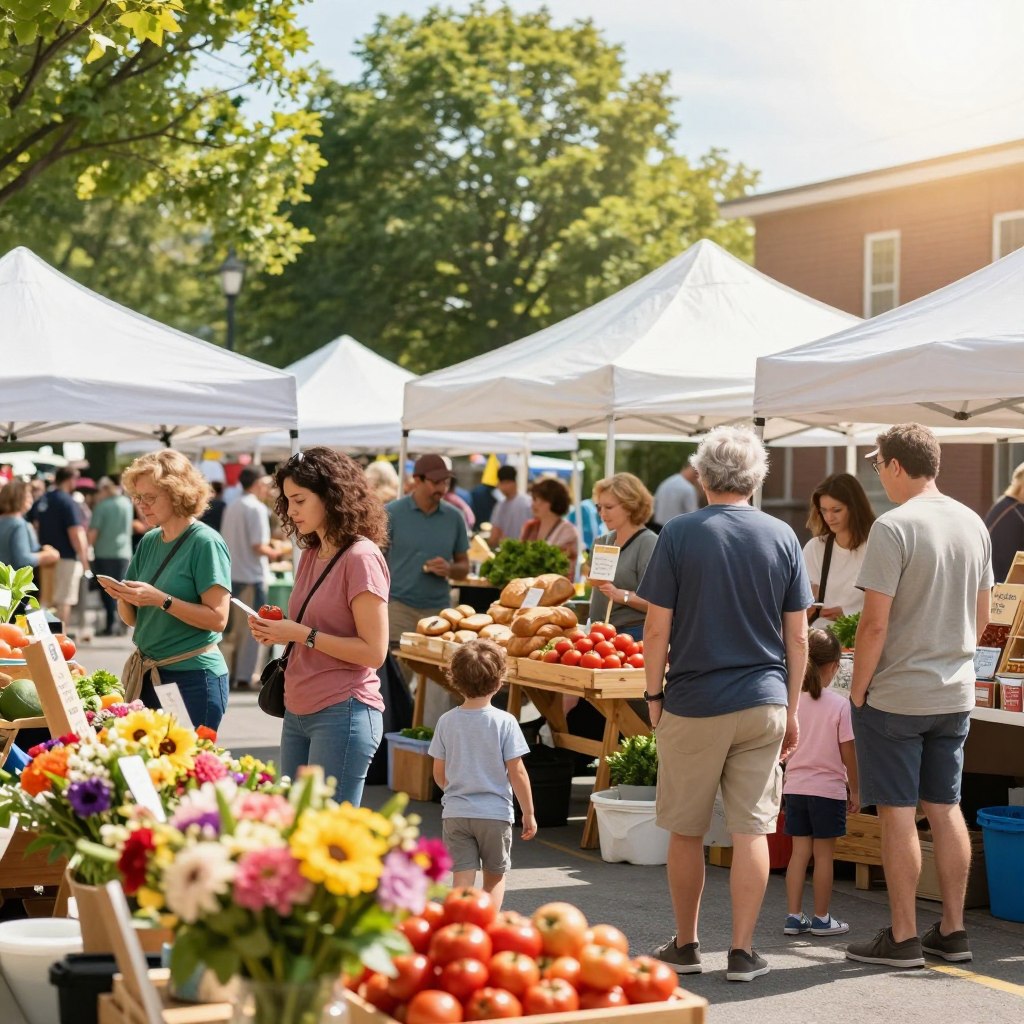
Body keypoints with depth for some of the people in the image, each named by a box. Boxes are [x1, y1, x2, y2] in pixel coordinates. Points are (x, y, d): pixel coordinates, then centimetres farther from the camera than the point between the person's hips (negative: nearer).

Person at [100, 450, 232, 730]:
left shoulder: (205, 543, -10)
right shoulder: (149, 542, 10)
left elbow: (218, 619, -15)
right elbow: (131, 618, 15)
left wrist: (161, 600, -22)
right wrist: (122, 597, -6)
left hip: (194, 676, -7)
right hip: (148, 676, 7)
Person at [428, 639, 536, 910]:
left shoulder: (446, 721, -3)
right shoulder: (504, 722, -11)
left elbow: (439, 774, 5)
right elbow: (516, 772, -10)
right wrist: (529, 813, 1)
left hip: (455, 813, 2)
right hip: (495, 812, -1)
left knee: (462, 878, 3)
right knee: (495, 877, 16)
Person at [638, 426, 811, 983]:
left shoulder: (679, 534, -7)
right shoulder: (782, 537, 1)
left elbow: (657, 629, -7)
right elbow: (797, 636, 4)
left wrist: (653, 695, 5)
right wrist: (791, 708, 12)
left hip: (693, 704, -2)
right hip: (763, 704, 2)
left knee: (686, 831, 11)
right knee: (752, 831, 5)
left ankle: (685, 945, 21)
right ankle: (742, 952, 6)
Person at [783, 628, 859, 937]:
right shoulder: (839, 705, -13)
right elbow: (848, 753, -9)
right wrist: (854, 790, 2)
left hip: (795, 786, 4)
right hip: (828, 787, -4)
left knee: (800, 852, 9)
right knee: (824, 854, 5)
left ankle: (793, 916, 9)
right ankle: (821, 918, 12)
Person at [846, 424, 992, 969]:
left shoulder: (894, 527, -16)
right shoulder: (973, 524, 7)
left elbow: (875, 622, -18)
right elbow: (982, 615, 13)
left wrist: (857, 690, -8)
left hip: (896, 694, -7)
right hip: (956, 693, 7)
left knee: (897, 814, 1)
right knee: (945, 809, 14)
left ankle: (902, 939, 6)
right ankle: (952, 931, 19)